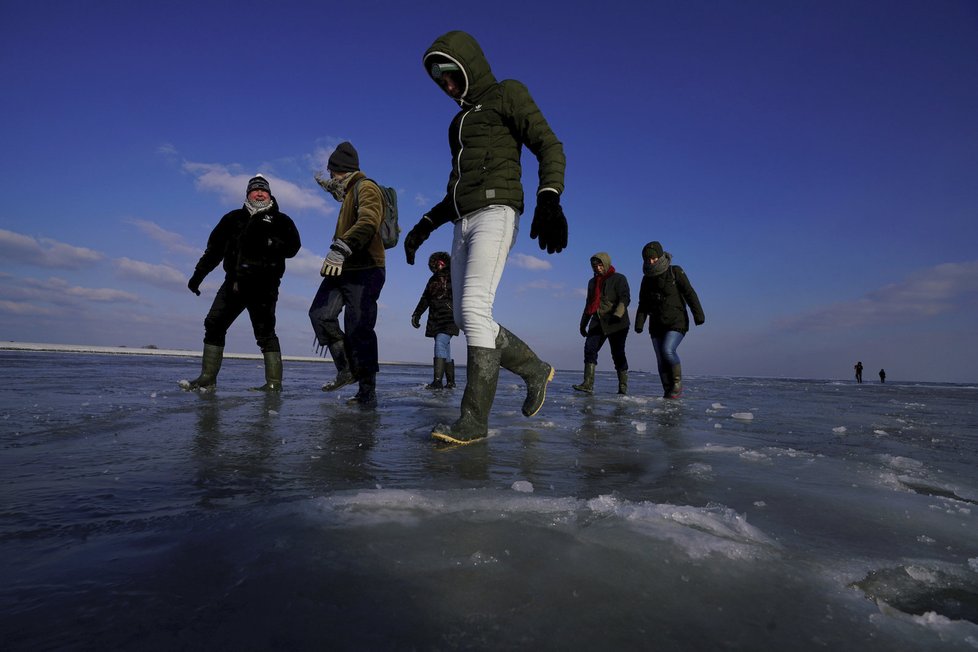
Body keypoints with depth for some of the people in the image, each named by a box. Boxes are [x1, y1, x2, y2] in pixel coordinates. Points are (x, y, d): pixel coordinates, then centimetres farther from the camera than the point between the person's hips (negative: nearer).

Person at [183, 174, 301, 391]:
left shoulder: (280, 221, 10)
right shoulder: (234, 218, 19)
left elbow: (292, 247, -4)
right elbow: (214, 248, 20)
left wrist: (269, 241, -19)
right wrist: (198, 274, 15)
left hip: (263, 286, -5)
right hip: (234, 283, 5)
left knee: (265, 333, -7)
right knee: (214, 325, 3)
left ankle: (274, 383, -5)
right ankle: (207, 378, 10)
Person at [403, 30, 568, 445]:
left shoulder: (507, 95, 7)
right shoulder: (460, 120, 28)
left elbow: (549, 147, -5)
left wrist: (548, 199, -23)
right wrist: (426, 225, 20)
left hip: (496, 212, -8)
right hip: (464, 222, 8)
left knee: (474, 307, -23)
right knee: (464, 316, 1)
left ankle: (474, 419, -21)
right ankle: (535, 370, 17)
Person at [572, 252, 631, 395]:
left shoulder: (619, 279, 0)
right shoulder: (592, 282, 20)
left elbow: (625, 298, -13)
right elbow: (588, 304, 25)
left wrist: (617, 314, -30)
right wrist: (583, 324, 23)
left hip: (617, 324, -5)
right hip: (597, 323, 5)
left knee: (618, 354, -4)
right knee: (589, 348, -12)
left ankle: (623, 387, 6)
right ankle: (588, 384, -17)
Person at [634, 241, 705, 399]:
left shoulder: (675, 272, -4)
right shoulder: (647, 279, 10)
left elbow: (690, 294, -9)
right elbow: (643, 304, 12)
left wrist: (698, 314, -16)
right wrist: (639, 322, 1)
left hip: (676, 322, -5)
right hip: (657, 325, 5)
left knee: (667, 351, -23)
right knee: (661, 360, 2)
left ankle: (677, 384, -3)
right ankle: (669, 393, 9)